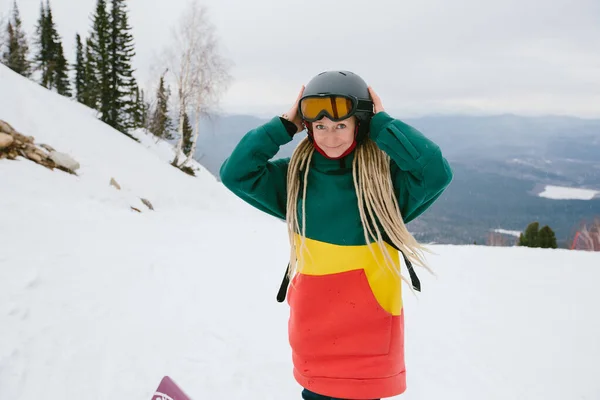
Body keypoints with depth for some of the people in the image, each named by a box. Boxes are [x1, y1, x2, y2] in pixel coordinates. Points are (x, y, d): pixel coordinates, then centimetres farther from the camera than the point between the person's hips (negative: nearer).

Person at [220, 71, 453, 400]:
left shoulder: (385, 174, -8)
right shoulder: (296, 176, 1)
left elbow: (437, 173, -25)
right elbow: (235, 173, -6)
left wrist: (382, 125, -17)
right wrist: (285, 126, -8)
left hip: (369, 323, -2)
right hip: (311, 320, 3)